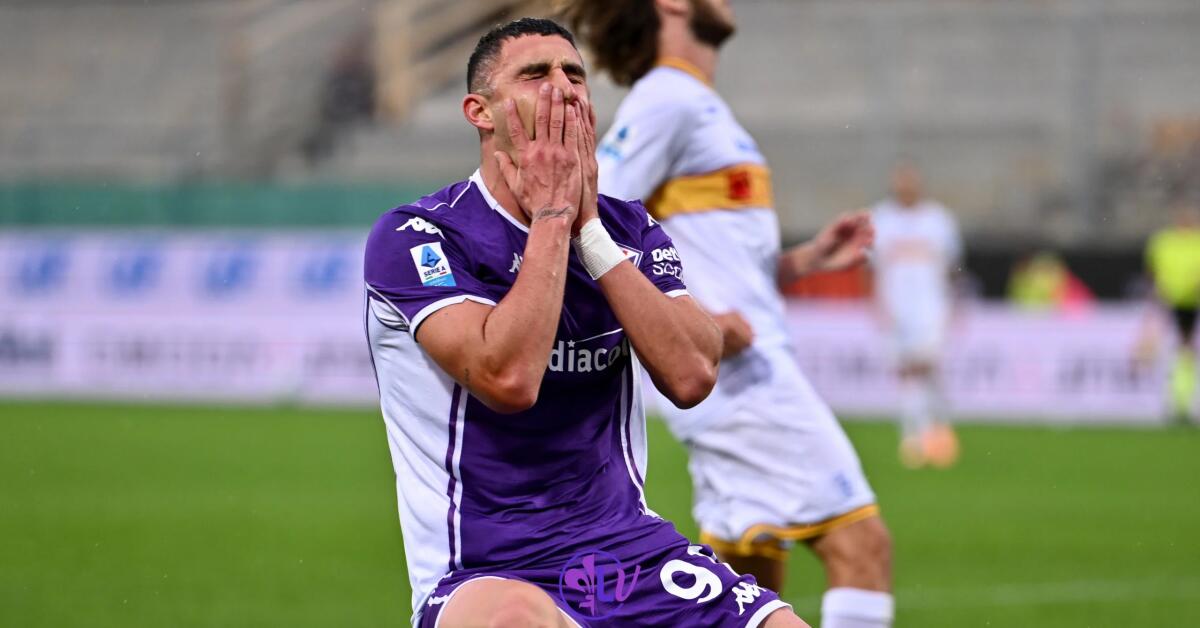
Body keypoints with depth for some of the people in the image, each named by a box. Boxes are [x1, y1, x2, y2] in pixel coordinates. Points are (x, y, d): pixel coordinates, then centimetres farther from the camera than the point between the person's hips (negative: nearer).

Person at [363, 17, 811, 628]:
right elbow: (508, 379, -21)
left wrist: (589, 226, -8)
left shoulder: (630, 230, 12)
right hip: (486, 575, -5)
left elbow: (691, 376, -6)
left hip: (632, 549, 5)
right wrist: (552, 216, -11)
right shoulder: (414, 236, -5)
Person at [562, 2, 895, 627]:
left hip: (756, 369, 10)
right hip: (736, 377, -10)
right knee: (861, 544, -13)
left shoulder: (698, 107, 22)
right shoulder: (666, 100, -7)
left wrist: (807, 259, 14)